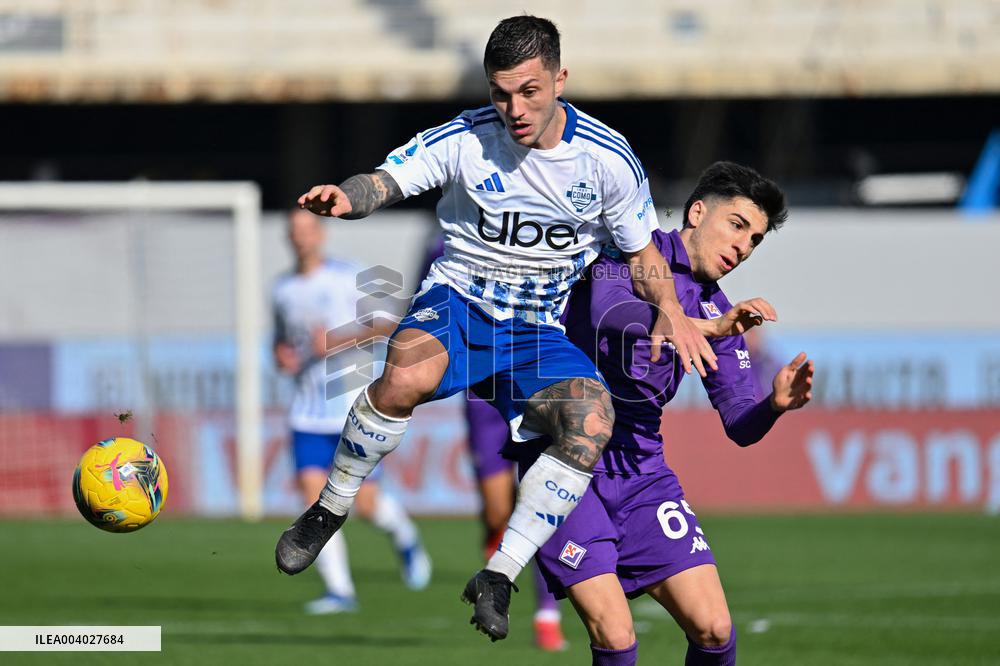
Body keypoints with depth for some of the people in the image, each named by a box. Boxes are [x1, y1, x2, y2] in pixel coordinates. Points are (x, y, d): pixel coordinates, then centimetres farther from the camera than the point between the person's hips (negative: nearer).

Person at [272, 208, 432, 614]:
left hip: (355, 409, -4)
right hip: (308, 410, 4)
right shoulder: (283, 290, 11)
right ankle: (339, 591, -9)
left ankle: (405, 539, 29)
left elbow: (385, 326, -7)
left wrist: (338, 341, -20)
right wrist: (282, 359, 1)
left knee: (365, 503, -6)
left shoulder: (348, 277, -3)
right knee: (312, 492, -13)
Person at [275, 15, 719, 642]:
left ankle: (498, 578, -19)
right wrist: (345, 197, -37)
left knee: (593, 423, -28)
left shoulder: (607, 157, -4)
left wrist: (670, 309, -13)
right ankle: (329, 510, -11)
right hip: (458, 301, -2)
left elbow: (641, 249, 7)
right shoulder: (467, 138, -8)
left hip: (540, 330, 2)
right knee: (406, 378, -36)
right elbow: (386, 179, -13)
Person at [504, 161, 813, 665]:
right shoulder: (628, 251, -5)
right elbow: (609, 315, -28)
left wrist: (775, 403, -13)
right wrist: (706, 326, -39)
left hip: (642, 471, 6)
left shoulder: (717, 311, 13)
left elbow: (740, 426, 9)